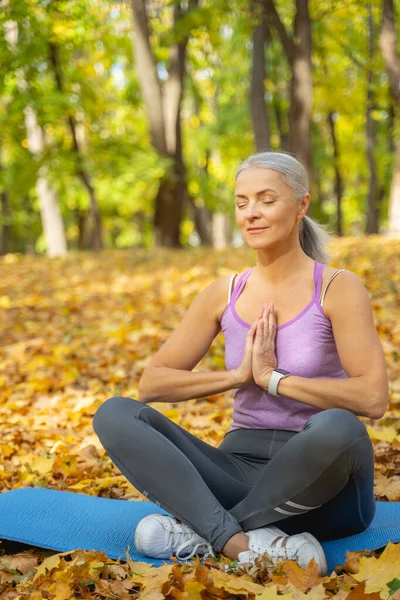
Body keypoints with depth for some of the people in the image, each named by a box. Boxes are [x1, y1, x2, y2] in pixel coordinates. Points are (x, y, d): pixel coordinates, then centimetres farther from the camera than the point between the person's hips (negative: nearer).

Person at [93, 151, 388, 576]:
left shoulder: (337, 288, -5)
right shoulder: (224, 294, 7)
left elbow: (373, 398, -17)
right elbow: (151, 383, 4)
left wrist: (272, 377, -14)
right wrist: (238, 375, -8)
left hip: (319, 482, -4)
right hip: (241, 466, 4)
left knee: (337, 427, -39)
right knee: (114, 414, -16)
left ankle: (203, 533, -21)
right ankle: (243, 542, -32)